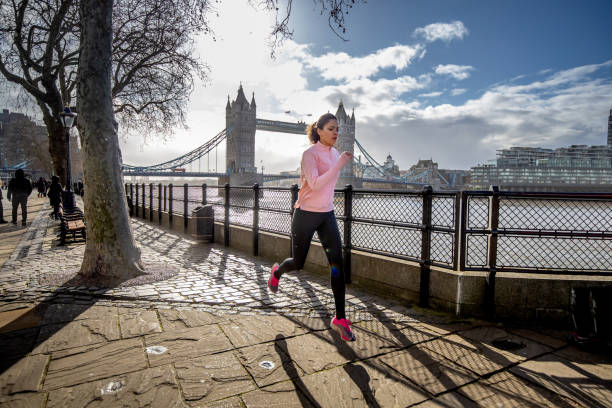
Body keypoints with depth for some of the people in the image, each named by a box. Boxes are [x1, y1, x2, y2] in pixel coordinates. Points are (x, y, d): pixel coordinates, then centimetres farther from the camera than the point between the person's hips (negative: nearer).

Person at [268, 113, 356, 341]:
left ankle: (340, 319, 3)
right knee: (298, 264, 10)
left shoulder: (334, 154, 8)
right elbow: (315, 183, -28)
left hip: (327, 215, 6)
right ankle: (277, 272, 47)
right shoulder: (310, 154, -13)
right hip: (306, 215, -5)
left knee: (337, 264, -5)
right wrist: (340, 164, -29)